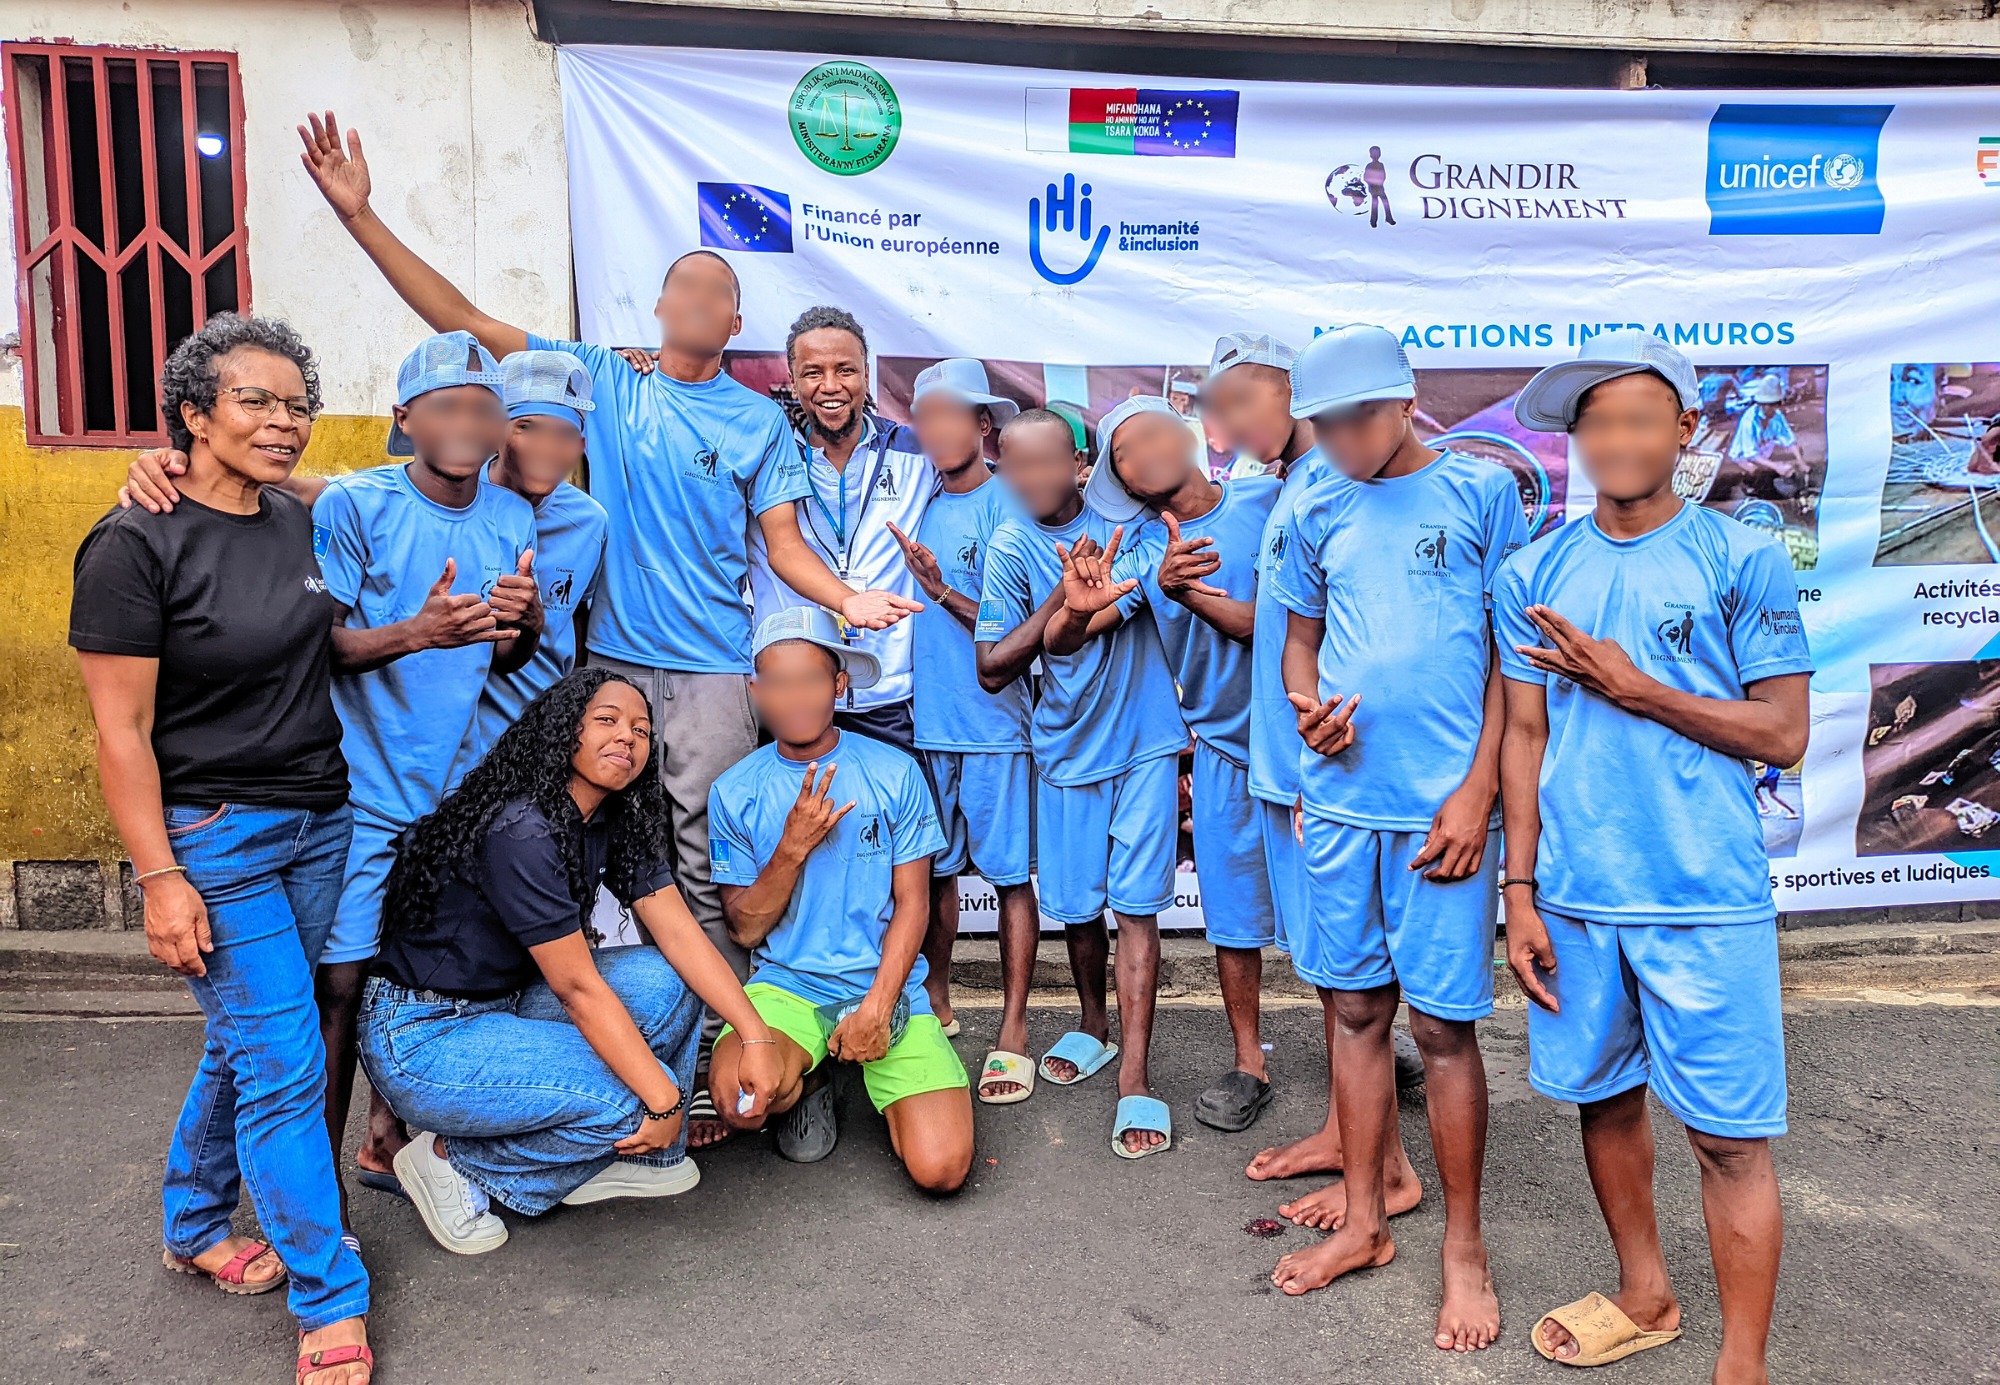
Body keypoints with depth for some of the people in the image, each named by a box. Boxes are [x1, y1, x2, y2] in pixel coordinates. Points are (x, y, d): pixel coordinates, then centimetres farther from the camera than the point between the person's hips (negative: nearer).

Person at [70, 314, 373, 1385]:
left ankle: (194, 1227, 40)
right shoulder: (136, 544, -13)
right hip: (213, 835, -6)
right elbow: (121, 732, -14)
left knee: (247, 1042, 18)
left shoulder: (299, 524, 5)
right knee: (285, 1061, -4)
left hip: (318, 822, 6)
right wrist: (160, 878, -16)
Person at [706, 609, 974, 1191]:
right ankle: (806, 1083, 6)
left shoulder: (895, 773, -2)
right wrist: (794, 846, -16)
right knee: (737, 1097, -32)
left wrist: (877, 1005, -12)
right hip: (786, 984, 1)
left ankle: (880, 1082, 16)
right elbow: (747, 928, 0)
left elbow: (912, 903, 0)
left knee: (940, 1169, -18)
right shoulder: (735, 791, 1)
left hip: (888, 985, 0)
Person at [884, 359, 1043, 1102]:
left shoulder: (1007, 506, -7)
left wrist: (945, 592, -20)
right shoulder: (920, 504, 12)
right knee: (934, 868, 14)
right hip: (927, 716, 6)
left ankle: (1013, 1028, 8)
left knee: (1011, 873, 1)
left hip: (994, 722, -6)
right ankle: (935, 1005, 29)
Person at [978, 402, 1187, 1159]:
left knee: (1135, 903, -4)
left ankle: (1135, 1076, 2)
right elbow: (992, 669, -8)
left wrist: (1076, 614, -32)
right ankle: (1095, 1026, 38)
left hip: (1145, 736, -2)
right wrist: (1062, 596, -18)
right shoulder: (1012, 545, -5)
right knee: (1076, 905, 13)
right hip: (1069, 746, 2)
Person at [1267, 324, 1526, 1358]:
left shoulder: (1481, 490, -1)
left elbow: (1513, 652, -3)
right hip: (1342, 797, 5)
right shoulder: (1319, 516, 12)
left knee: (1442, 1026, 1)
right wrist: (1306, 708, -3)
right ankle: (1364, 1220, 28)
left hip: (1440, 804, -4)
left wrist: (1477, 789, -10)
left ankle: (1463, 1246, 19)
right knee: (1354, 1009, 12)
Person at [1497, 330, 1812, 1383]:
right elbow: (1524, 738, 7)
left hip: (1706, 900, -3)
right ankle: (1644, 1295, 38)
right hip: (1573, 896, 4)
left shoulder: (1743, 562, -2)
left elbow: (1784, 736, -3)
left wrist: (1631, 687, -12)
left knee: (1729, 1136, 2)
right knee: (1604, 1097, 16)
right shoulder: (1533, 575, 6)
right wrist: (1521, 891, 3)